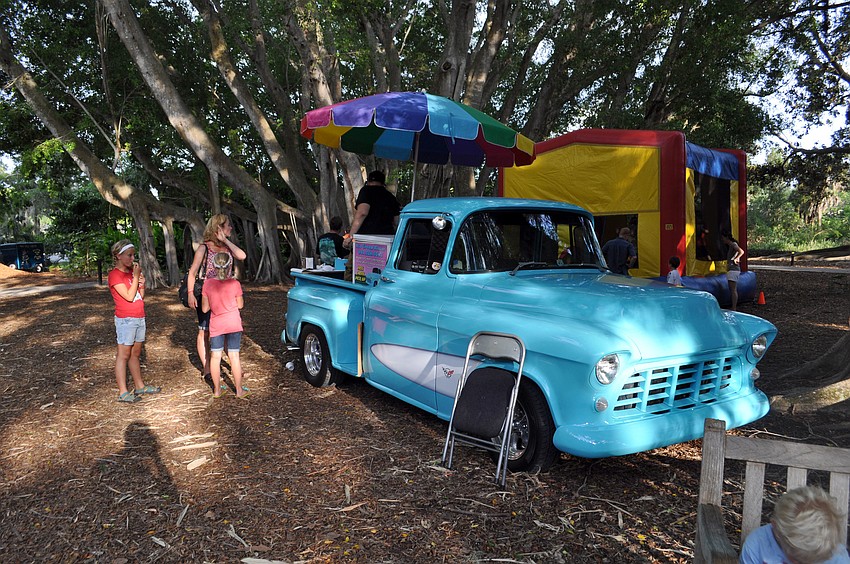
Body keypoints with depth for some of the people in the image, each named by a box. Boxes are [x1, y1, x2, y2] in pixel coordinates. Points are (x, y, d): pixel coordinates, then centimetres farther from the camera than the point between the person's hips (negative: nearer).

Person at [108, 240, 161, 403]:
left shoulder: (132, 272, 13)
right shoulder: (114, 275, -10)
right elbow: (129, 296, -18)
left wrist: (142, 285, -2)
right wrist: (136, 276, -13)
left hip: (139, 318, 8)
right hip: (125, 320, -8)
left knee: (136, 354, 14)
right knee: (123, 355, -4)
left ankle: (140, 386, 22)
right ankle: (123, 393, -1)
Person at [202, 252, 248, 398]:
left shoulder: (208, 283, -8)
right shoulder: (234, 283, -12)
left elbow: (205, 308, -2)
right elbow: (240, 305, -1)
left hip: (216, 325, 1)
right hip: (233, 324, -1)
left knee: (215, 356, 11)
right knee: (234, 356, 5)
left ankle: (217, 390, 20)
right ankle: (239, 390, 13)